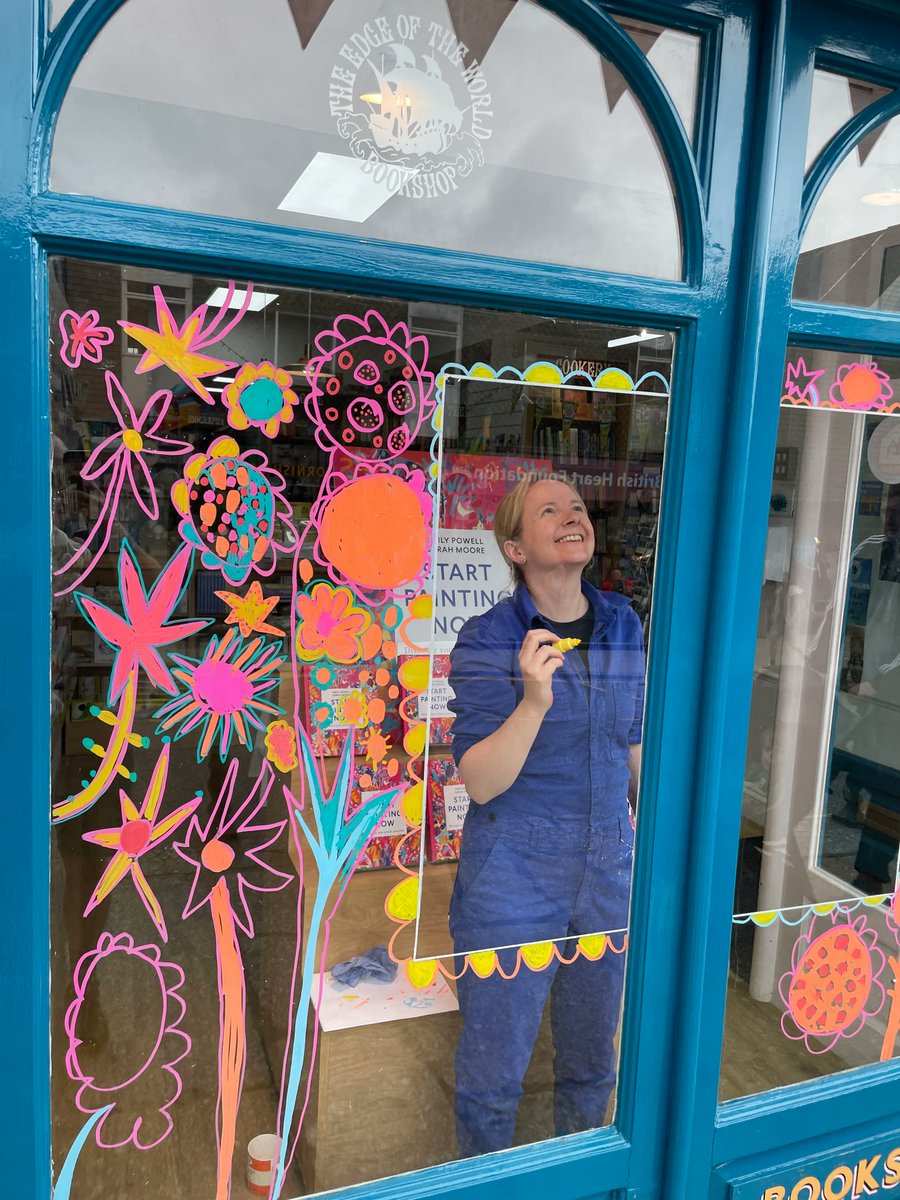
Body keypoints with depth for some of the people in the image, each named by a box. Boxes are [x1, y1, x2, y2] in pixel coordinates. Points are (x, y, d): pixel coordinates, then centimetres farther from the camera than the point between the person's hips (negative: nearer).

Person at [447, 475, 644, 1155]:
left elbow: (639, 747, 10)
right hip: (512, 886, -4)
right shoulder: (486, 641, -14)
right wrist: (534, 702, -33)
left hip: (608, 875, 4)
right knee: (494, 1072, 12)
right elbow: (481, 783, -19)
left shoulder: (626, 627, 0)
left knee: (593, 1062, 22)